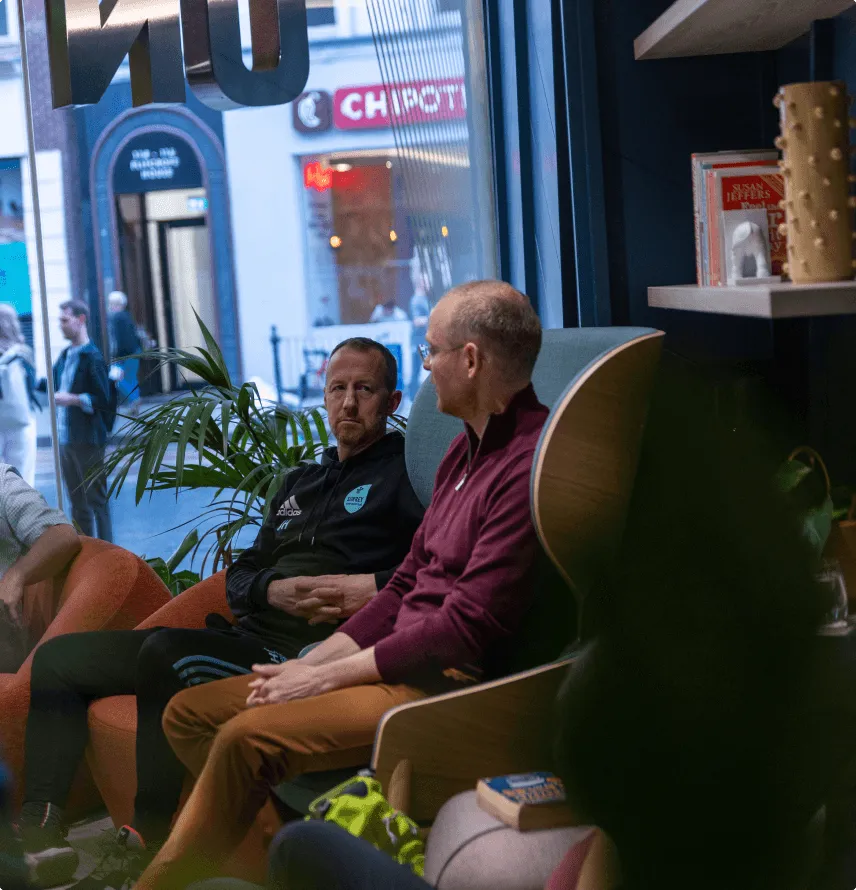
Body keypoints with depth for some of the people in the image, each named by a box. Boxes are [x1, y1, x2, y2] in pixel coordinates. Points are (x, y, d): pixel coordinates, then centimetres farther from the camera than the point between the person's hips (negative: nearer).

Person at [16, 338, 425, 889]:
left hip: (305, 651, -9)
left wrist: (374, 588, -19)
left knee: (168, 652, -36)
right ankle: (40, 835, -3)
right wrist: (273, 591, -1)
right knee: (59, 657, 6)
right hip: (245, 635, 9)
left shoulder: (405, 471, 2)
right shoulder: (300, 483, 26)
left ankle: (148, 843, -28)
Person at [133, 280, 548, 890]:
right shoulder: (468, 449, 15)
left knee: (249, 737, -26)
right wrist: (308, 664, 4)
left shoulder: (529, 464, -18)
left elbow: (467, 628, -21)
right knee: (189, 714, 3)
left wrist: (324, 678, -13)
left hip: (449, 683, -10)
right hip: (400, 656, 11)